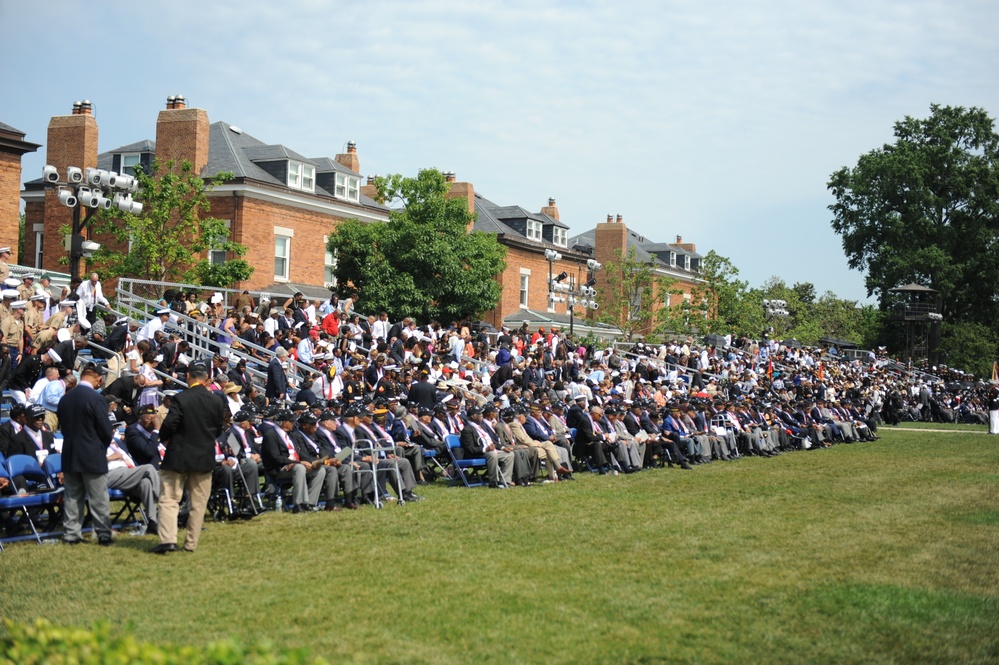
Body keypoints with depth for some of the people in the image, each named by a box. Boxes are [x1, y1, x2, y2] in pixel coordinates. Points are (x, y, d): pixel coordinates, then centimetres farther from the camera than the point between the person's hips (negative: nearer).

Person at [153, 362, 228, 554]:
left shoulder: (180, 399, -14)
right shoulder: (217, 401, -2)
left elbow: (169, 425, -14)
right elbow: (219, 429, 6)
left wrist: (164, 438, 7)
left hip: (178, 457, -3)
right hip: (205, 458, 3)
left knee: (169, 499, 1)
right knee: (198, 503, 10)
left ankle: (168, 539, -12)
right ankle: (191, 543, 13)